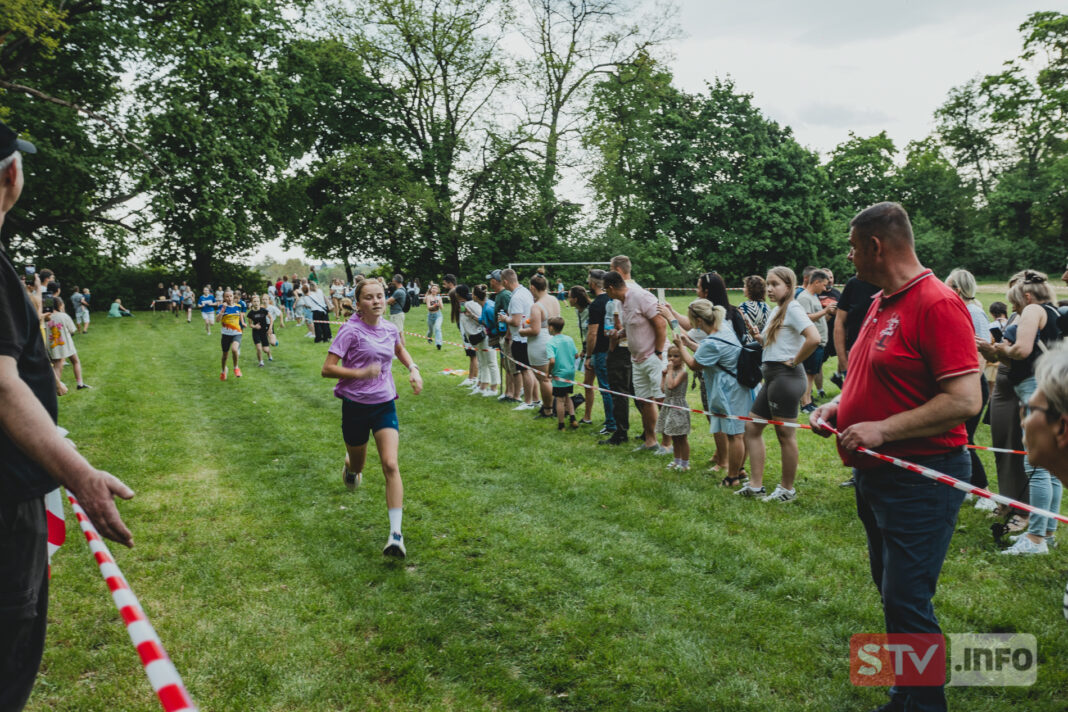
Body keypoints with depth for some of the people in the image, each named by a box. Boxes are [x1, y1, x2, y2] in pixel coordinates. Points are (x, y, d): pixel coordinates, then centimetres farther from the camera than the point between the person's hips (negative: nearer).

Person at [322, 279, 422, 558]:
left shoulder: (390, 328, 2)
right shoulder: (351, 331, -13)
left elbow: (400, 350, 26)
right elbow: (327, 369, -16)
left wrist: (413, 369, 8)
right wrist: (361, 372, -27)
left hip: (384, 405, 2)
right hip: (355, 406, -2)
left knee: (390, 465, -13)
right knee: (357, 467, 16)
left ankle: (396, 534, -15)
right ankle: (350, 464, 57)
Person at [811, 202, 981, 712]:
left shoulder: (937, 304, -18)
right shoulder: (879, 304, 11)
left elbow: (965, 401, -23)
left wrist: (882, 429, -24)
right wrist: (839, 405, 6)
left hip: (920, 481, -10)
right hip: (875, 476, 10)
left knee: (907, 602, -6)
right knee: (890, 592, 18)